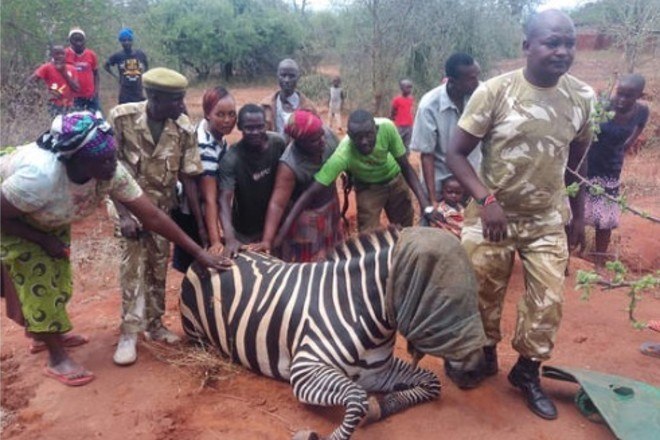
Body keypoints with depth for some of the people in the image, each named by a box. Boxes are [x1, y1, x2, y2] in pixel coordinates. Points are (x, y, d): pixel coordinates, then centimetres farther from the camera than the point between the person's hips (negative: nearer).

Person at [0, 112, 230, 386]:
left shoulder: (112, 172, -30)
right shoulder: (40, 175, -45)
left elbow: (152, 216, -26)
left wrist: (199, 252, -26)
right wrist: (45, 241, -20)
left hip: (49, 218, 6)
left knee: (58, 275, 13)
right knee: (38, 278, -6)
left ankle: (43, 331, 39)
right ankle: (57, 359, 8)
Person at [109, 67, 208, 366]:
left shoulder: (184, 129, -17)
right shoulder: (122, 117, -22)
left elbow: (188, 178, -11)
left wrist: (200, 224, -10)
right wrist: (123, 214, -23)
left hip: (163, 206, 2)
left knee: (159, 266, 8)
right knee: (133, 266, -9)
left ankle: (154, 324, 24)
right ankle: (129, 333, 1)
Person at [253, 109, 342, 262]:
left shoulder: (327, 135, -23)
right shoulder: (289, 165, -38)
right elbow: (277, 204, -38)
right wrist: (267, 240, -44)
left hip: (329, 204, 6)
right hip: (306, 214, -6)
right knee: (308, 259, 13)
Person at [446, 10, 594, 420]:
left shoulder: (583, 97, -3)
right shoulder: (495, 91, -15)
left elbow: (576, 161, 11)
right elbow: (456, 153, -13)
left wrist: (579, 216, 14)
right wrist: (487, 200, -25)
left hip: (548, 220, 3)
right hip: (492, 215, -2)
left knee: (548, 301, 4)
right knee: (483, 295, 10)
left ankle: (527, 370, 27)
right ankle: (485, 356, 37)